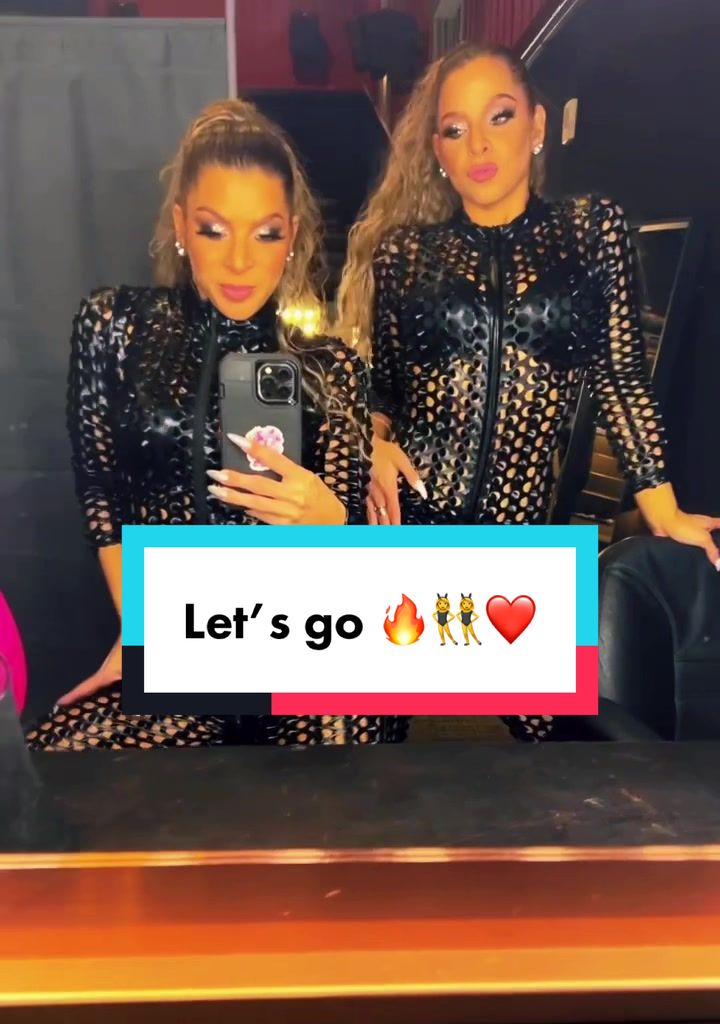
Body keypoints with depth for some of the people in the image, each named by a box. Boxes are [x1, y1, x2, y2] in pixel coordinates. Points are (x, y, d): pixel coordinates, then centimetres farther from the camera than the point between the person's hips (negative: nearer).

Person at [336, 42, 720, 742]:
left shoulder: (593, 228, 5)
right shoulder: (402, 249, 5)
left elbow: (618, 374, 2)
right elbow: (378, 378, 9)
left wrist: (663, 512, -1)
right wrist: (375, 443, -12)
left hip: (524, 522, 0)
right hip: (408, 511, 1)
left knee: (538, 717, 8)